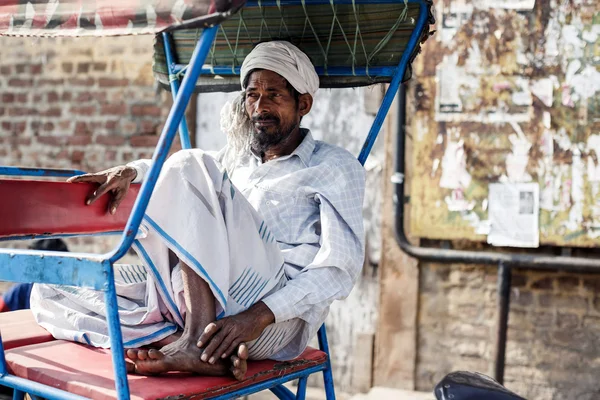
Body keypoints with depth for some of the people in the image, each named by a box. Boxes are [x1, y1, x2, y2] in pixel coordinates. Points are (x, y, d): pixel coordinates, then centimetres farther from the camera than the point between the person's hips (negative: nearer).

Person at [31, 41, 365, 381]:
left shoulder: (336, 167, 6)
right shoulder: (238, 158, 24)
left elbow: (341, 269, -8)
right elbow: (169, 169, 37)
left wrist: (259, 316, -22)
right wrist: (131, 171, 12)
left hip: (281, 319, -7)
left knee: (191, 168, -20)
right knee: (52, 292, -5)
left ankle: (199, 341, -30)